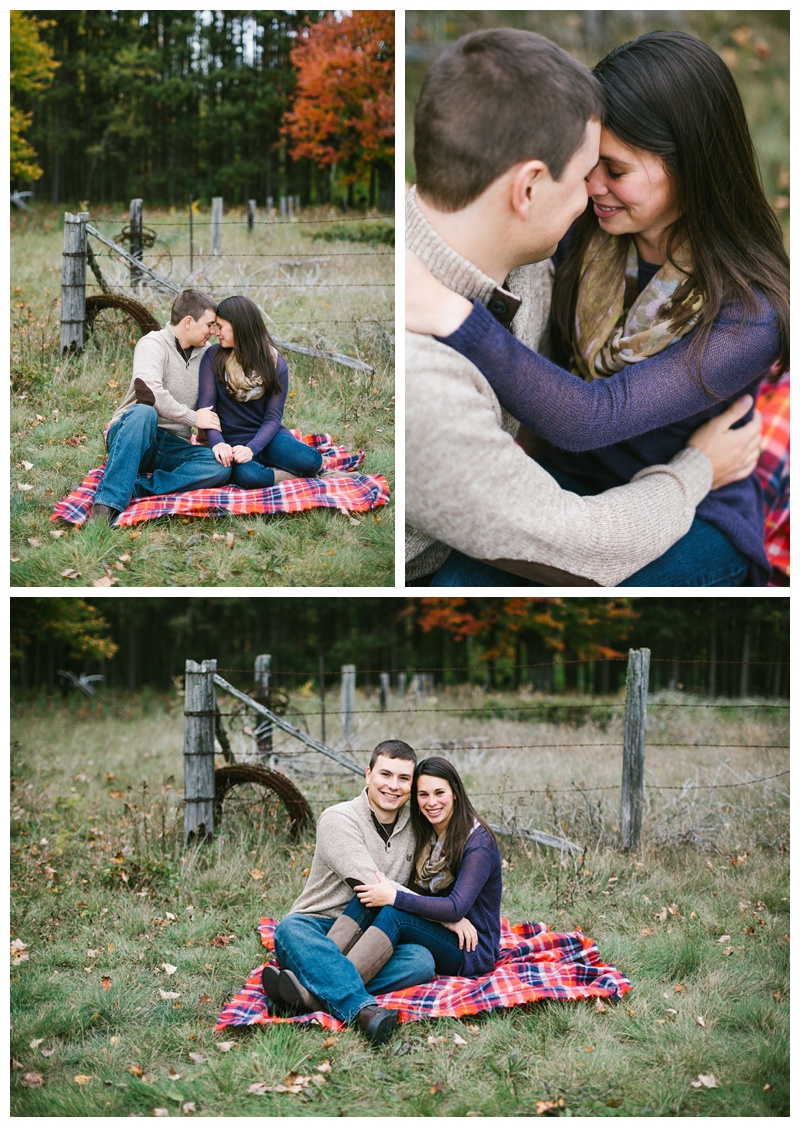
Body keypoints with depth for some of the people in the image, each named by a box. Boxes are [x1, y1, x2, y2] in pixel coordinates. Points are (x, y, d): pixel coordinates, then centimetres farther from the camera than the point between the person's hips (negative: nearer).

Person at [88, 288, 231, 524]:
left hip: (172, 447, 6)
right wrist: (193, 418, -17)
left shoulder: (205, 353, 15)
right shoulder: (154, 344, -7)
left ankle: (134, 488, -32)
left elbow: (211, 405, 22)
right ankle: (108, 503, -45)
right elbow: (147, 390, -26)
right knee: (144, 412, -41)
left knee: (221, 466, -24)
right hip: (128, 436, -5)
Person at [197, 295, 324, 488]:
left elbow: (273, 417, -4)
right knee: (247, 476, -37)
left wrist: (251, 448, -23)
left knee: (311, 461, -30)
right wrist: (217, 443, -26)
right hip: (232, 441, -1)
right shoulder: (214, 357, 1)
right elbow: (206, 405, -7)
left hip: (265, 436, 1)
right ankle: (294, 475, -12)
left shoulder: (276, 365, 1)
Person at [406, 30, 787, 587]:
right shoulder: (592, 233, -4)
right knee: (457, 582, -24)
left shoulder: (748, 313, -23)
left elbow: (593, 418, -31)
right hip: (575, 479, 5)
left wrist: (458, 319, -41)